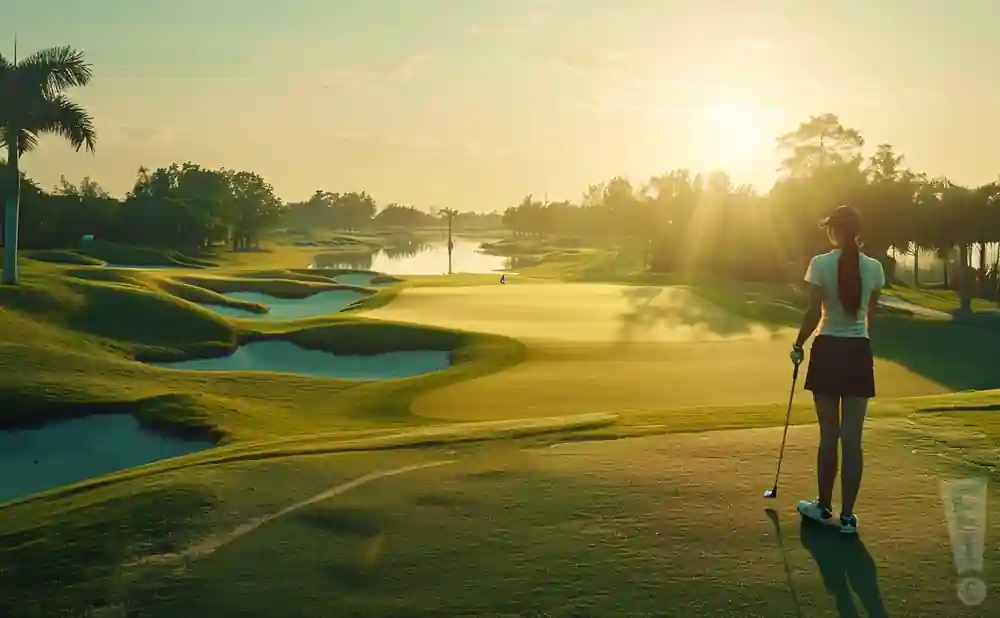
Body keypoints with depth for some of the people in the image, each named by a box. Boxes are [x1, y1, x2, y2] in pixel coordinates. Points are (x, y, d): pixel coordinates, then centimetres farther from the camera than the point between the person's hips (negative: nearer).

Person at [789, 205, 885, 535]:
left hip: (828, 351, -2)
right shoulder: (874, 267, 1)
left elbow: (813, 314, -11)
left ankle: (824, 507, 20)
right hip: (859, 353, 2)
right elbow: (871, 316, 8)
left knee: (828, 435, 9)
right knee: (853, 438, 6)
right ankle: (847, 515, 11)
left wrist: (798, 346, 3)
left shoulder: (821, 264, -9)